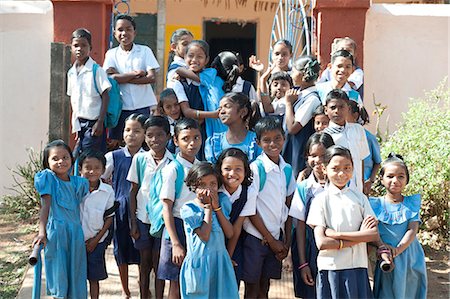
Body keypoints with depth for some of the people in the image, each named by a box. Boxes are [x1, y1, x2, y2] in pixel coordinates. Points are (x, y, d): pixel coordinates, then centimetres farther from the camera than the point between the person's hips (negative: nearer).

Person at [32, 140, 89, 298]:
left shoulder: (78, 182, 11)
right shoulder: (48, 178, -2)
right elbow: (45, 206, -9)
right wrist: (42, 232, -16)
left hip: (76, 231, 4)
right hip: (56, 231, -4)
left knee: (76, 273, 7)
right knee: (59, 273, -3)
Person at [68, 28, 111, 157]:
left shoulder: (97, 71, -9)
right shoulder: (71, 72, 9)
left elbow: (105, 97, -11)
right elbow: (73, 99, 14)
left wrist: (100, 122, -15)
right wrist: (75, 125, 10)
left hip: (93, 122, -6)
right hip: (80, 123, 6)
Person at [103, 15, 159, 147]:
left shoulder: (145, 51, 3)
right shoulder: (111, 54, 6)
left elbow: (151, 77, -8)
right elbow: (110, 77, -10)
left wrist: (123, 78, -10)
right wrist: (135, 73, -11)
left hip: (143, 106, -1)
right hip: (121, 106, 1)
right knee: (114, 143, 3)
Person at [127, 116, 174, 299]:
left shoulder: (173, 162, -7)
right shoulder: (139, 159, -2)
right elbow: (133, 191, 3)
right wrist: (133, 222, 1)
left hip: (163, 219, -2)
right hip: (143, 217, 2)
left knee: (158, 264, 5)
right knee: (144, 262, 12)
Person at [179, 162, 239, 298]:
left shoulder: (222, 203, 5)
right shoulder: (188, 208, -9)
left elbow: (229, 234, -4)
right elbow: (204, 236, -18)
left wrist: (217, 208, -9)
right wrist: (208, 208, -12)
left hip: (221, 261, 4)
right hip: (199, 262, -4)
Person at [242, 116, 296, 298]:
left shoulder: (287, 170, 6)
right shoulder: (255, 168, -12)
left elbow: (288, 207, 9)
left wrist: (287, 241, 3)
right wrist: (271, 240, -8)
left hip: (277, 238, 5)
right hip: (256, 236, -5)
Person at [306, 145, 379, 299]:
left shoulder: (359, 198, 6)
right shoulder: (321, 200, -1)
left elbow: (375, 234, -4)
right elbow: (321, 243, -10)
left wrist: (337, 234, -11)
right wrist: (359, 237, -9)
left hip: (357, 268, 2)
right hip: (330, 267, -2)